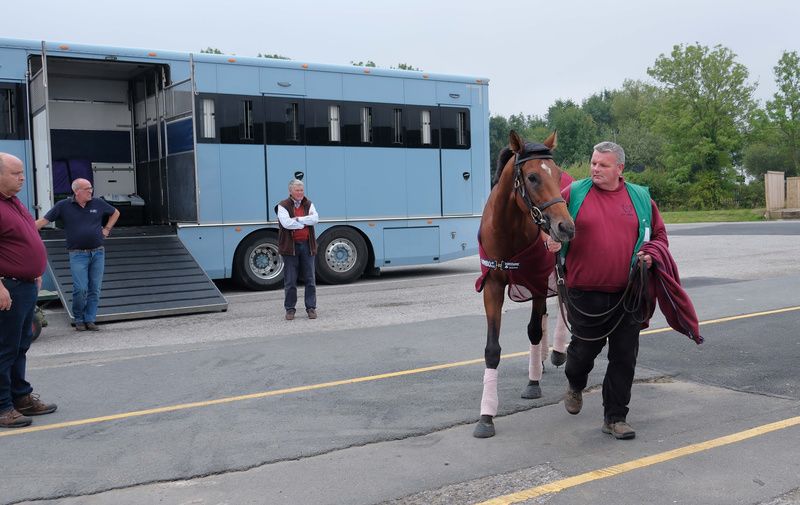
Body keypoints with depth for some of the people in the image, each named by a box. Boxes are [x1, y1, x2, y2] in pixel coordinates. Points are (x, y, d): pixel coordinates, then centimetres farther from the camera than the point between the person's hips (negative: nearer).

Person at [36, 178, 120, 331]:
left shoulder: (98, 203, 5)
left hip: (98, 252, 3)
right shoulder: (64, 205, -2)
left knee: (95, 289, 4)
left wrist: (107, 229, 12)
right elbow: (43, 220, -3)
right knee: (80, 289, -9)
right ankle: (79, 320, 11)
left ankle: (90, 319, 14)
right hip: (78, 254, -3)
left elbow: (115, 213, 22)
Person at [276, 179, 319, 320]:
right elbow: (286, 223, -17)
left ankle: (311, 308, 13)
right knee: (290, 281, 3)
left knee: (310, 279, 5)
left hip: (307, 245, 3)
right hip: (291, 246, -3)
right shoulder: (283, 206, -1)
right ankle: (290, 309, 12)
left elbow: (315, 218, -8)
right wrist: (305, 222, -9)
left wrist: (298, 219, -15)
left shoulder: (308, 204, 10)